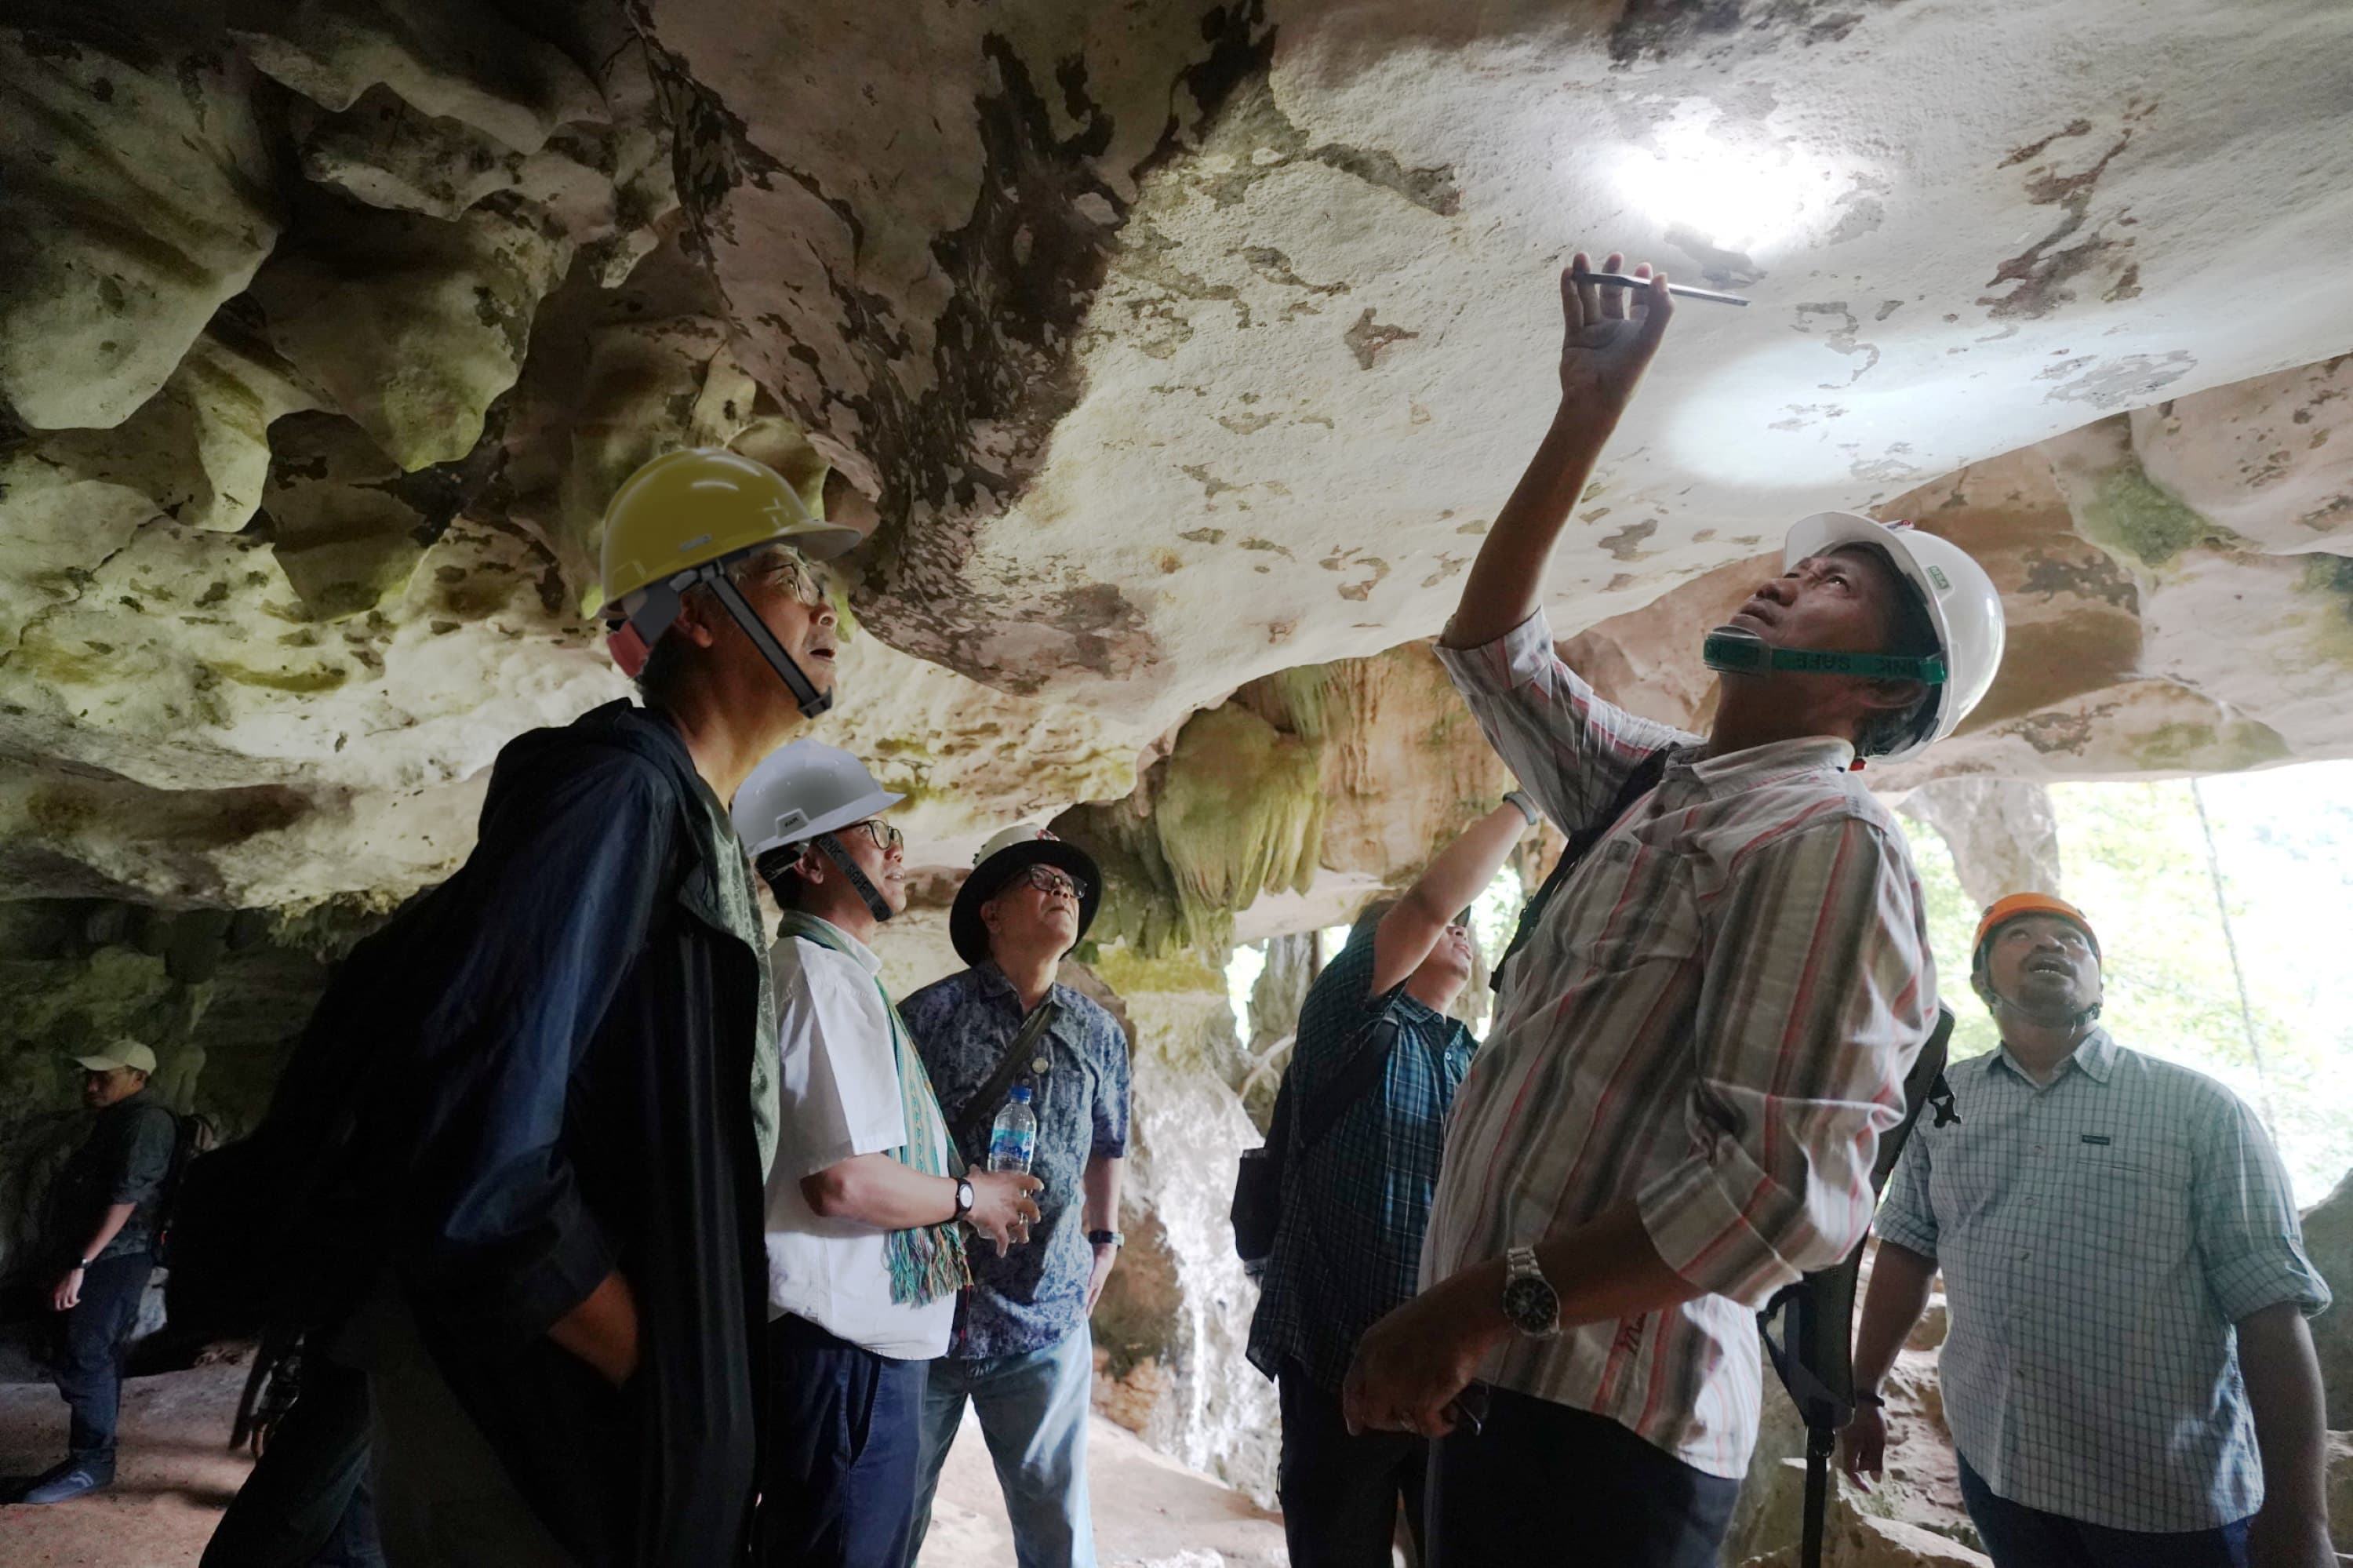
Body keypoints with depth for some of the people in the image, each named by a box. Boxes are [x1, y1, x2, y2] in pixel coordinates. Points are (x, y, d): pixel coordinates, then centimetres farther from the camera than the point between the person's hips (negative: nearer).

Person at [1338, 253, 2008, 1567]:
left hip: (1605, 1423, -8)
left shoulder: (1829, 839, -15)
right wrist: (1590, 413, 13)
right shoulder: (1657, 785, 11)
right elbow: (1491, 645, 18)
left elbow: (1786, 1187, -25)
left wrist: (1480, 1302, -23)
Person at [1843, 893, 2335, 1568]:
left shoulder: (2201, 1108, -5)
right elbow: (1907, 1251, 8)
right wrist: (1862, 1393, 8)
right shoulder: (1941, 1102, 2)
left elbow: (2270, 1307, -8)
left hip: (2177, 1498, -2)